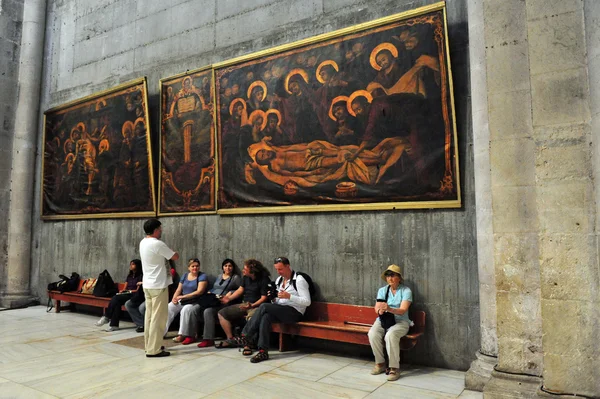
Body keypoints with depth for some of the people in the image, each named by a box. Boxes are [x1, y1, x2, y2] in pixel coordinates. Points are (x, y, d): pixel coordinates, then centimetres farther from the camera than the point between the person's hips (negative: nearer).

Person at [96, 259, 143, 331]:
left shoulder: (140, 276, 1)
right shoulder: (129, 276, 25)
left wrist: (130, 291, -16)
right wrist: (123, 291, 0)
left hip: (133, 295, -6)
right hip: (125, 294, 6)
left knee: (115, 298, -28)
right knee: (117, 302, -27)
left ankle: (106, 317, -21)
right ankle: (114, 325, -33)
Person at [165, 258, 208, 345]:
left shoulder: (202, 276, -4)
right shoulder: (185, 276, 15)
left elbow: (200, 291, -16)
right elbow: (178, 290, 13)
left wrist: (183, 297, -20)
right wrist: (174, 298, -9)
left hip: (196, 302, -6)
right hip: (183, 301, 6)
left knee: (186, 309, -33)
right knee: (168, 307, -12)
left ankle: (182, 335, -23)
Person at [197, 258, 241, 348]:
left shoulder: (236, 277, 8)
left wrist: (231, 292, -11)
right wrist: (209, 293, 12)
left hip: (223, 302, -6)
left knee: (208, 311, -33)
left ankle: (208, 339, -28)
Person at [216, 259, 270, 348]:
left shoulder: (264, 279, -13)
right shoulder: (246, 277, 9)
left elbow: (264, 297, -15)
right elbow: (240, 289, 19)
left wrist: (252, 305, -26)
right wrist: (229, 298, 11)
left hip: (255, 306, -8)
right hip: (244, 304, 8)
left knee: (251, 318, -41)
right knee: (221, 313, -1)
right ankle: (230, 340, -3)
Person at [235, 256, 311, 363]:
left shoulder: (299, 280, -7)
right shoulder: (279, 280, 16)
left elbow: (307, 302, -14)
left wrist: (289, 296, -23)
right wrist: (273, 298, -3)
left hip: (294, 312, -7)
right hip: (280, 311, 7)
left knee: (264, 306, -25)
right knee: (266, 316, -27)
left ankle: (246, 336, -18)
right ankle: (263, 351, -31)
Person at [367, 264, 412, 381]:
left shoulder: (406, 291, -5)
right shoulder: (382, 290, 8)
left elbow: (402, 310, -17)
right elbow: (377, 308, -4)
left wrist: (389, 309, -38)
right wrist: (380, 310, -30)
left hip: (400, 321, -3)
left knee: (390, 335, -36)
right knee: (372, 334, -28)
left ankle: (394, 368, -21)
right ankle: (380, 363, -8)